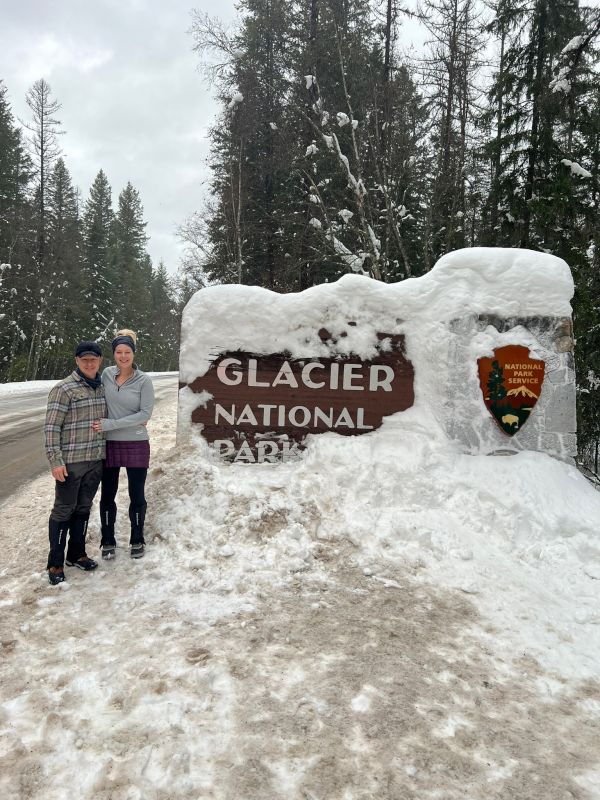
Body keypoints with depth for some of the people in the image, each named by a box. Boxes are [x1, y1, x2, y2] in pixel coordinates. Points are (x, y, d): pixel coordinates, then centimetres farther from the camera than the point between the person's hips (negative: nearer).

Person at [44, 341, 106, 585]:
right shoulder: (63, 389, -11)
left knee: (84, 508, 15)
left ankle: (77, 554, 29)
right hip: (71, 462, -6)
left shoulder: (102, 387, 8)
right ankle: (55, 563, 14)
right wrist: (55, 460, -18)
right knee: (64, 510, 3)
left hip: (96, 460, 6)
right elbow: (51, 427, -13)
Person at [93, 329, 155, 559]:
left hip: (136, 445, -2)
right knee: (107, 495, 10)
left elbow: (145, 414, -13)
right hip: (109, 444, 2)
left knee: (136, 495, 9)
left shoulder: (143, 381, -9)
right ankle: (107, 541, 27)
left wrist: (111, 424, -18)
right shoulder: (106, 374, -1)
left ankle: (137, 540, 26)